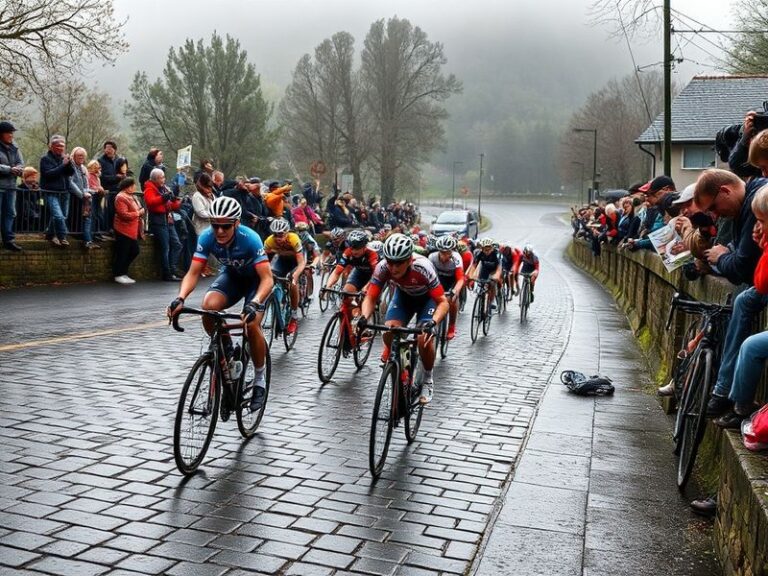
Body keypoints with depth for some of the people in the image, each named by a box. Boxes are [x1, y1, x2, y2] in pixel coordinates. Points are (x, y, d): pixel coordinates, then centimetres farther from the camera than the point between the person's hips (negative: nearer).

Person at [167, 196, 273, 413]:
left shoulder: (250, 238, -35)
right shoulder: (207, 237, -25)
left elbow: (267, 278, -38)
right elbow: (193, 273, -23)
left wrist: (254, 303, -55)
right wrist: (180, 298, -41)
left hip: (255, 278, -3)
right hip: (231, 275, 3)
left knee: (252, 324, -24)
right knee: (209, 308, -26)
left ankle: (260, 381, -1)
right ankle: (229, 354, 0)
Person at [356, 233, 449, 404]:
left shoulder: (423, 267, -39)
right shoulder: (382, 268, -31)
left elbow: (443, 302, -35)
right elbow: (370, 298, -24)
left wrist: (433, 322, -54)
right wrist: (364, 317, -45)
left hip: (427, 297, -3)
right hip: (403, 295, 3)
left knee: (425, 338, -23)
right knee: (389, 331, -22)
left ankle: (428, 380, 3)